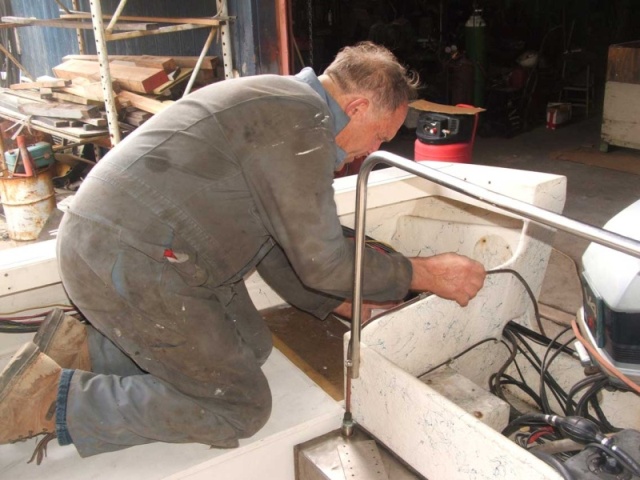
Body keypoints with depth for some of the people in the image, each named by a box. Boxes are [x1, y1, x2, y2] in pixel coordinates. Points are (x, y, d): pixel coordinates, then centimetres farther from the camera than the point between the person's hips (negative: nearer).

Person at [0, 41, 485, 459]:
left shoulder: (278, 105, 18)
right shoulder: (302, 122, -15)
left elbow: (279, 248, 20)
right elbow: (322, 261, -13)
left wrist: (351, 308, 20)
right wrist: (429, 274, -3)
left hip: (120, 245, 11)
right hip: (129, 264, -10)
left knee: (252, 346, 18)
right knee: (240, 408, -1)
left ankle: (86, 348, 14)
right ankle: (55, 399, -1)